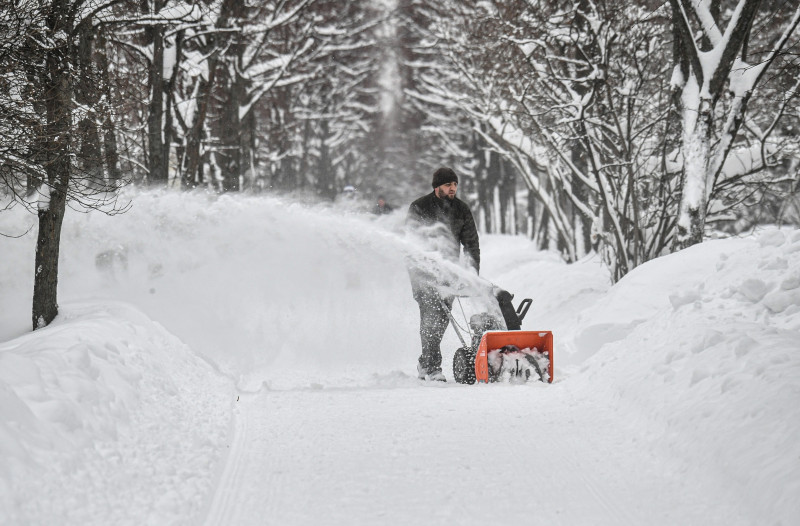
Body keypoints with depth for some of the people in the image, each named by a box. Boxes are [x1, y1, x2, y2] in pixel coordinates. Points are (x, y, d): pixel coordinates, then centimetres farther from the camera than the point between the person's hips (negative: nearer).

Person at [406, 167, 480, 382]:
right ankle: (432, 368, -15)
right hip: (423, 270, -4)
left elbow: (471, 243, 8)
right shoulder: (419, 208, -7)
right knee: (431, 315, -15)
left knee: (443, 317, 4)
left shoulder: (462, 210, 5)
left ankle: (425, 362, 22)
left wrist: (473, 273, -4)